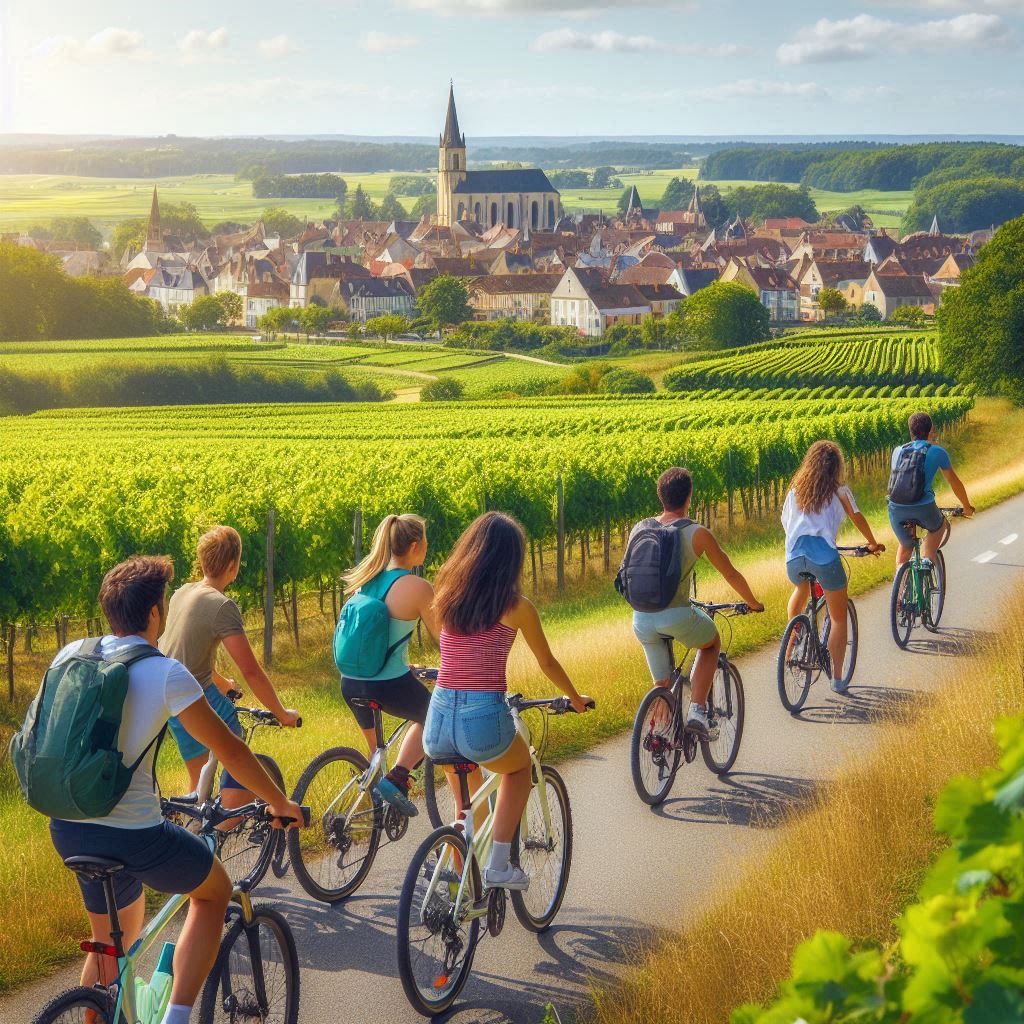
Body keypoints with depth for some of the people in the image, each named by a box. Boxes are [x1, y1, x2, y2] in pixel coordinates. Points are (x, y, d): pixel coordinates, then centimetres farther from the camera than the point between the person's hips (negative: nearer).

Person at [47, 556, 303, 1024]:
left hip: (67, 830, 6)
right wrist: (280, 804, 6)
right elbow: (228, 748, -7)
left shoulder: (71, 655, 2)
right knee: (213, 891, 21)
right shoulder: (165, 673, -13)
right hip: (133, 834, -6)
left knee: (111, 940, 28)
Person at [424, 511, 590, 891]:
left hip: (438, 722, 4)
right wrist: (576, 699, 29)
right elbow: (548, 664, 10)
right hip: (484, 722, -4)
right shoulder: (516, 606, -2)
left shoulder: (446, 596, 8)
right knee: (520, 767, 30)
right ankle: (499, 866, 18)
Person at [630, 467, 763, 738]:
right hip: (677, 617, -4)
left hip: (641, 621, 4)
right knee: (711, 643, 27)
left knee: (662, 685, 22)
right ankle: (697, 711, 14)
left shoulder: (639, 529, 9)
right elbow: (731, 574, 7)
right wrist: (753, 603, 25)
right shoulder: (698, 533, -3)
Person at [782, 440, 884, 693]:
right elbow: (858, 518, 17)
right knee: (839, 618, 10)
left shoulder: (796, 489, 17)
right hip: (824, 556, -4)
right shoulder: (839, 491, 8)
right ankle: (837, 678, 3)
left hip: (794, 556, 4)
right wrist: (873, 543, 33)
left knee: (801, 589, 38)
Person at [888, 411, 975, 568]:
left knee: (905, 546, 27)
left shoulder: (898, 451, 18)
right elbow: (954, 482, 19)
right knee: (940, 525, 30)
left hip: (896, 508, 3)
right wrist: (967, 506, 35)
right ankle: (927, 559, 8)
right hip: (923, 508, -3)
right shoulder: (937, 452, 9)